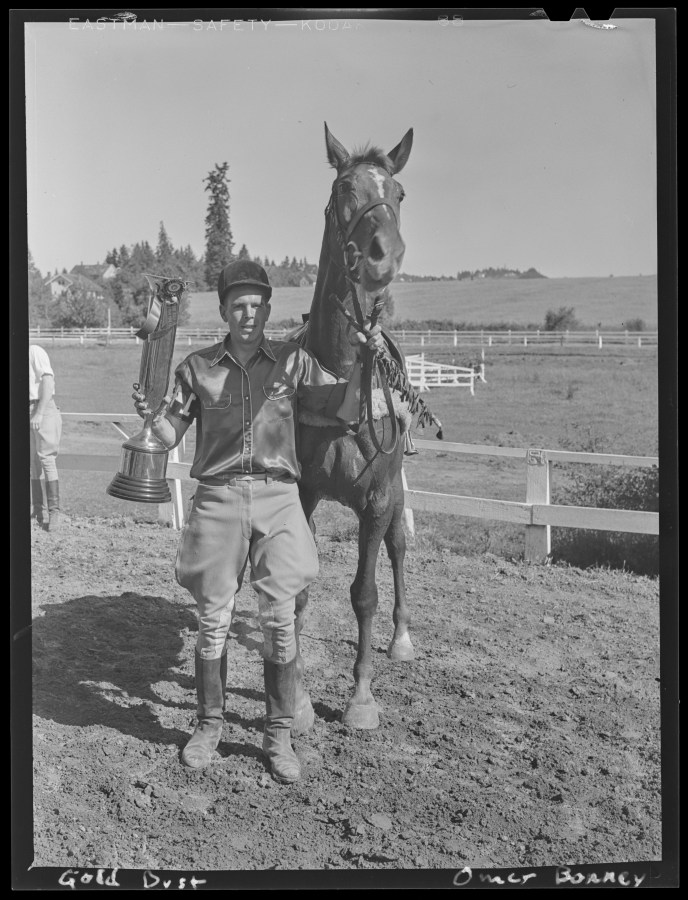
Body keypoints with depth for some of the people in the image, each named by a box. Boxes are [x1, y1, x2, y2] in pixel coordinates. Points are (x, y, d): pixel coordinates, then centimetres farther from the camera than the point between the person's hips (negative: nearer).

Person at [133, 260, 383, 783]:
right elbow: (171, 435, 7)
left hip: (278, 495, 0)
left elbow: (347, 411, 0)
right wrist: (150, 414, -14)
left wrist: (363, 362, -15)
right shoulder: (198, 367, 6)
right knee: (213, 618, 5)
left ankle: (279, 735, 12)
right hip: (218, 497, 0)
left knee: (280, 619, -1)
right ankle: (210, 725, 23)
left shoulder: (293, 361, 5)